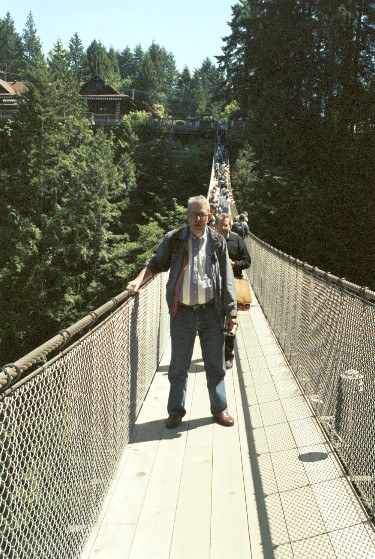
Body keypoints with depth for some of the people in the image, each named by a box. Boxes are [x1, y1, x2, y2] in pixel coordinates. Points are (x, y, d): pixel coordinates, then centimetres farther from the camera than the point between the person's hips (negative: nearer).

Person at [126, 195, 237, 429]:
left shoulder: (217, 241, 2)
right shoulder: (174, 239, -1)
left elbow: (227, 278, 3)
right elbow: (156, 264, 9)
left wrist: (231, 311, 0)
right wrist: (139, 280, -8)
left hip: (211, 312, 1)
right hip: (182, 313, -1)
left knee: (216, 365, 11)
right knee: (179, 365, 9)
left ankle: (219, 408, 28)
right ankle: (176, 411, 24)